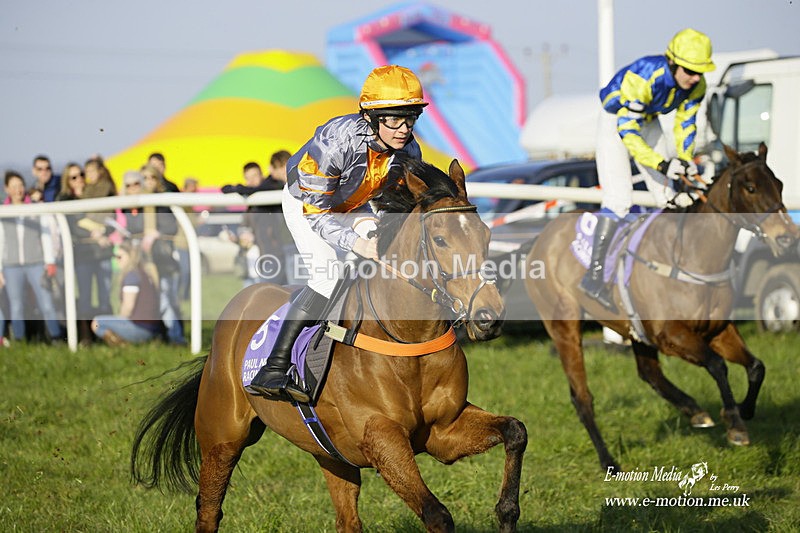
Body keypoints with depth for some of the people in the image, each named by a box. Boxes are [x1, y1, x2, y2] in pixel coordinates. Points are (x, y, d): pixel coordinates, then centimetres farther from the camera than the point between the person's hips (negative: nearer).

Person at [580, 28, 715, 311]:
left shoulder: (696, 85, -16)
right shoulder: (642, 77, -37)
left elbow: (685, 123, -1)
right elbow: (627, 130, -34)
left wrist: (685, 159, -18)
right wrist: (662, 164, -39)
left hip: (648, 122, 7)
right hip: (616, 122, -7)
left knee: (668, 199, 5)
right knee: (619, 199, -19)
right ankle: (594, 274, -18)